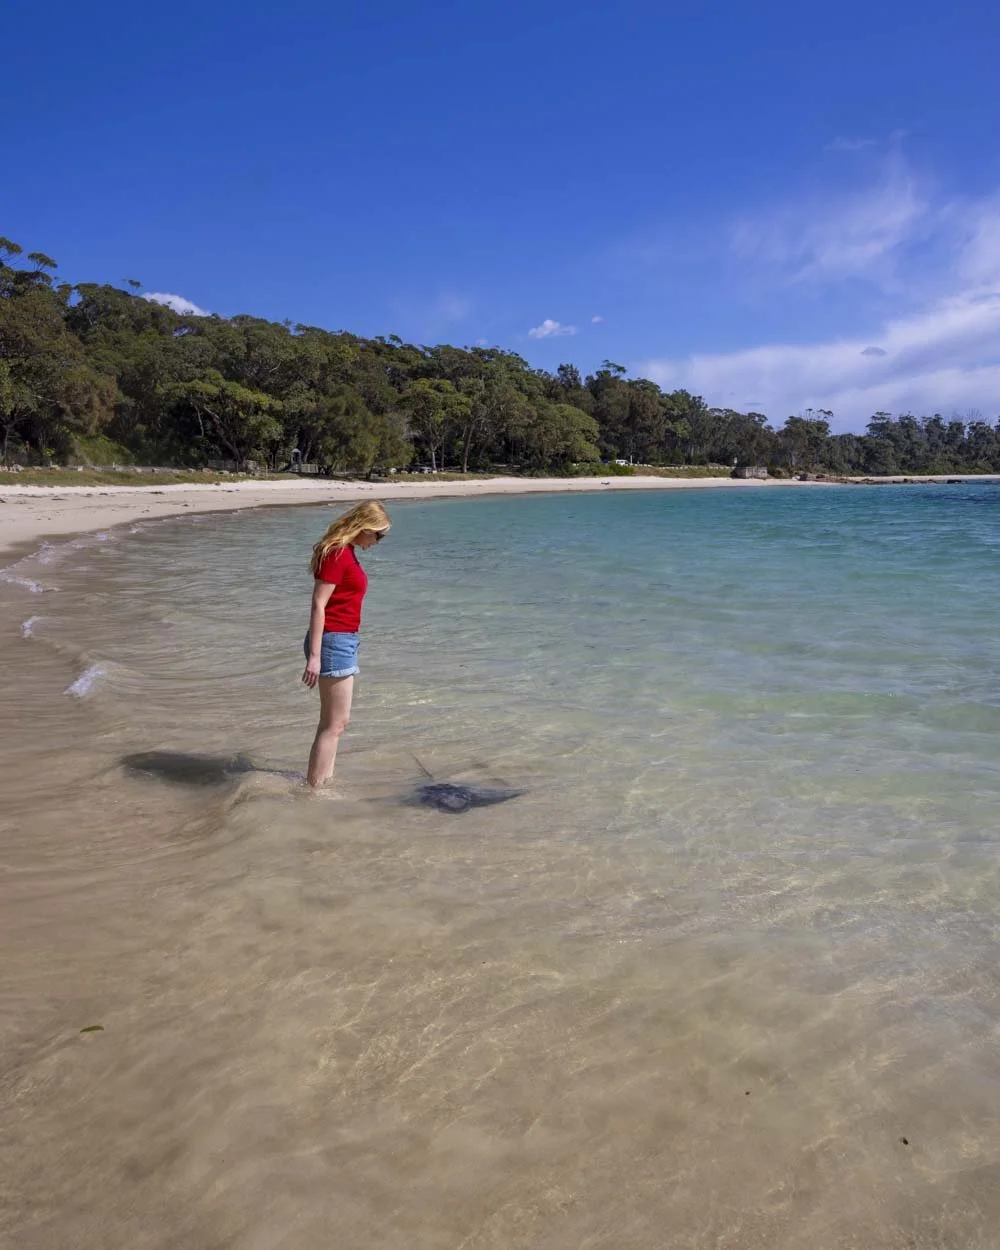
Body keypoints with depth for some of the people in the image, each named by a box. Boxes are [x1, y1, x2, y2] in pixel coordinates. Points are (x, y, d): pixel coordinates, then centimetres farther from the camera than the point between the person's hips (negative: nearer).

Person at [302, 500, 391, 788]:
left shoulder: (346, 553, 14)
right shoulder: (337, 554, -15)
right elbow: (318, 605, -19)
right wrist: (314, 656, -22)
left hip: (344, 641, 10)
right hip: (334, 641, -10)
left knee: (334, 721, 15)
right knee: (335, 724, -6)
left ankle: (323, 783, 22)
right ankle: (313, 789, -1)